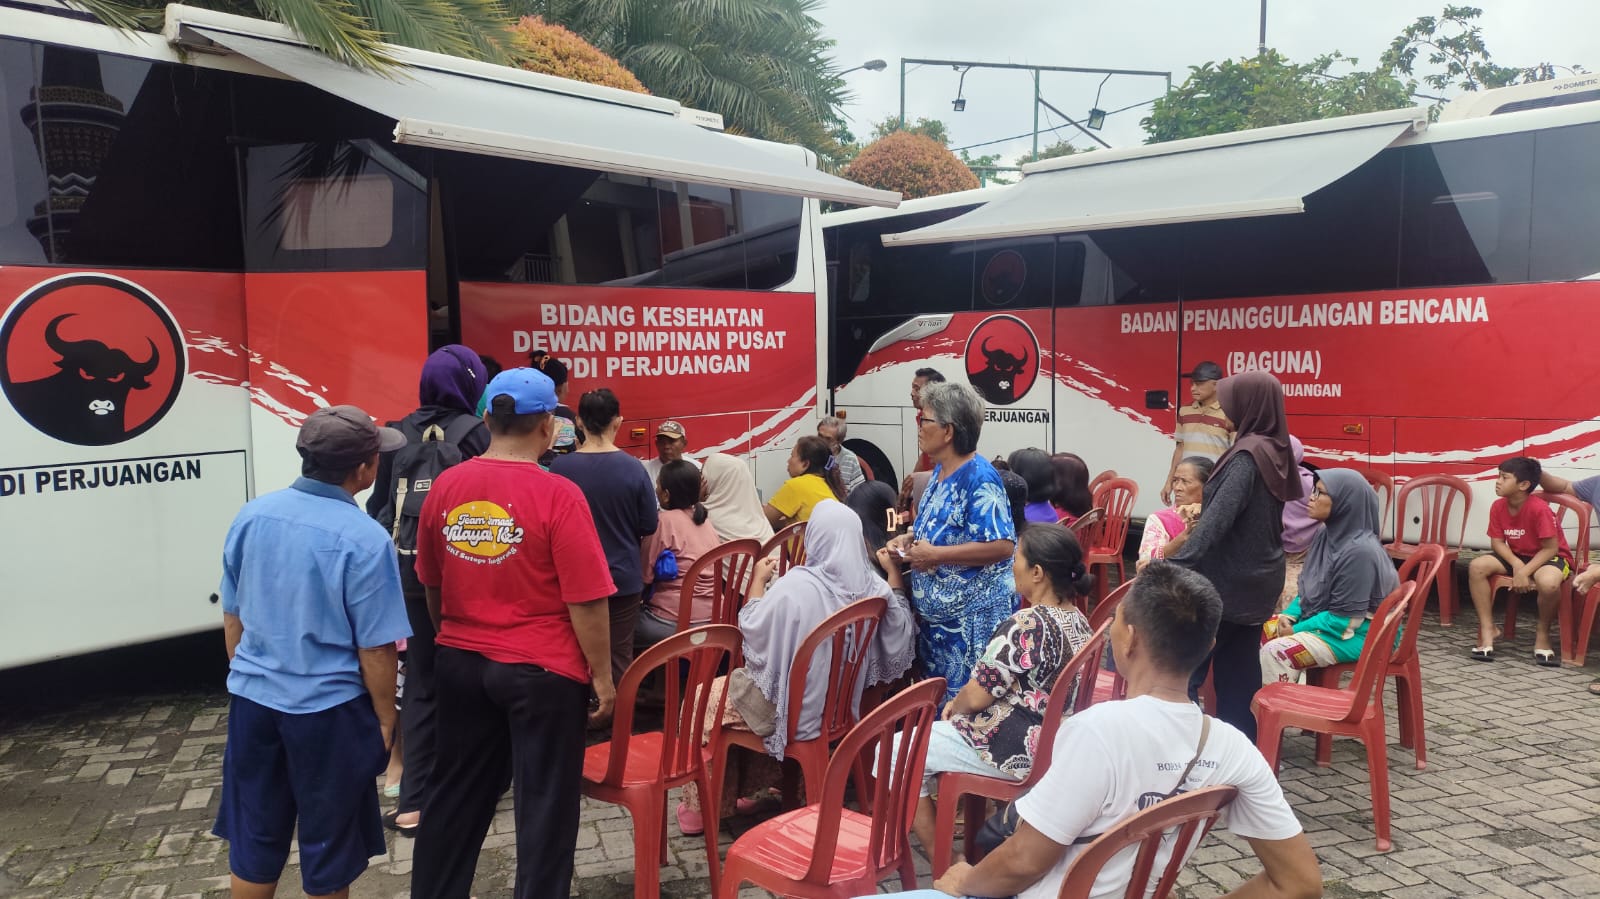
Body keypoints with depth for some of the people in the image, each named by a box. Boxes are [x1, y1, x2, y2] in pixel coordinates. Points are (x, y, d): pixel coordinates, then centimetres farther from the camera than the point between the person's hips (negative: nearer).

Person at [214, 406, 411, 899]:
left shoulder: (252, 515, -2)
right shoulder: (364, 539, -20)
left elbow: (232, 617, 8)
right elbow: (374, 648, -15)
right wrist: (385, 717, -2)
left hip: (252, 698, 5)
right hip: (327, 709, -5)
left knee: (253, 836, 20)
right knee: (328, 843, 14)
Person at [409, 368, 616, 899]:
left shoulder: (446, 486, 0)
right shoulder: (558, 495, -17)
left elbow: (430, 583, 12)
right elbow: (586, 601, -16)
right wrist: (601, 675, -5)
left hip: (460, 662, 6)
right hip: (541, 670, -5)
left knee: (456, 793, 19)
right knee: (545, 805, 8)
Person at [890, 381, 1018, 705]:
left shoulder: (979, 478, -19)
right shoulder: (940, 471, 8)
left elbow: (1002, 546, -26)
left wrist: (936, 555, -24)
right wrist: (911, 538, 2)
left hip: (972, 617, -9)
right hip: (937, 611, 9)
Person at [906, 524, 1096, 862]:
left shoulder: (1026, 625, -26)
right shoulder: (1078, 621, 3)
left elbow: (976, 697, -19)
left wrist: (954, 706, 4)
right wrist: (961, 705, 11)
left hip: (1016, 750, -10)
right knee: (937, 732, 28)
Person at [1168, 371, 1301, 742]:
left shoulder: (1248, 455, -19)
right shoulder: (1276, 452, 8)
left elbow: (1218, 519, -26)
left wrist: (1175, 566, -27)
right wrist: (1200, 518, 18)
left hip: (1227, 584, -9)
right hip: (1256, 581, 9)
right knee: (1239, 674, 14)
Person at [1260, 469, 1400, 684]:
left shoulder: (1359, 551, -26)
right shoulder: (1326, 534, 2)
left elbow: (1345, 619, -24)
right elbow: (1307, 588, 13)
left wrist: (1297, 630, -16)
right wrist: (1289, 616, -5)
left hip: (1357, 635, -9)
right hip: (1323, 620, 9)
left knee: (1276, 652, -25)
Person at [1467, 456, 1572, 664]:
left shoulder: (1539, 508, -26)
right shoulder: (1498, 507, -8)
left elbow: (1550, 548, -23)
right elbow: (1497, 543, -5)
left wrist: (1524, 572, -29)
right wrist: (1516, 564, -22)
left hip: (1551, 557, -6)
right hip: (1517, 556, 6)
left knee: (1548, 582, -40)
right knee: (1477, 567, -19)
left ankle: (1542, 634, -11)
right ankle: (1487, 629, -11)